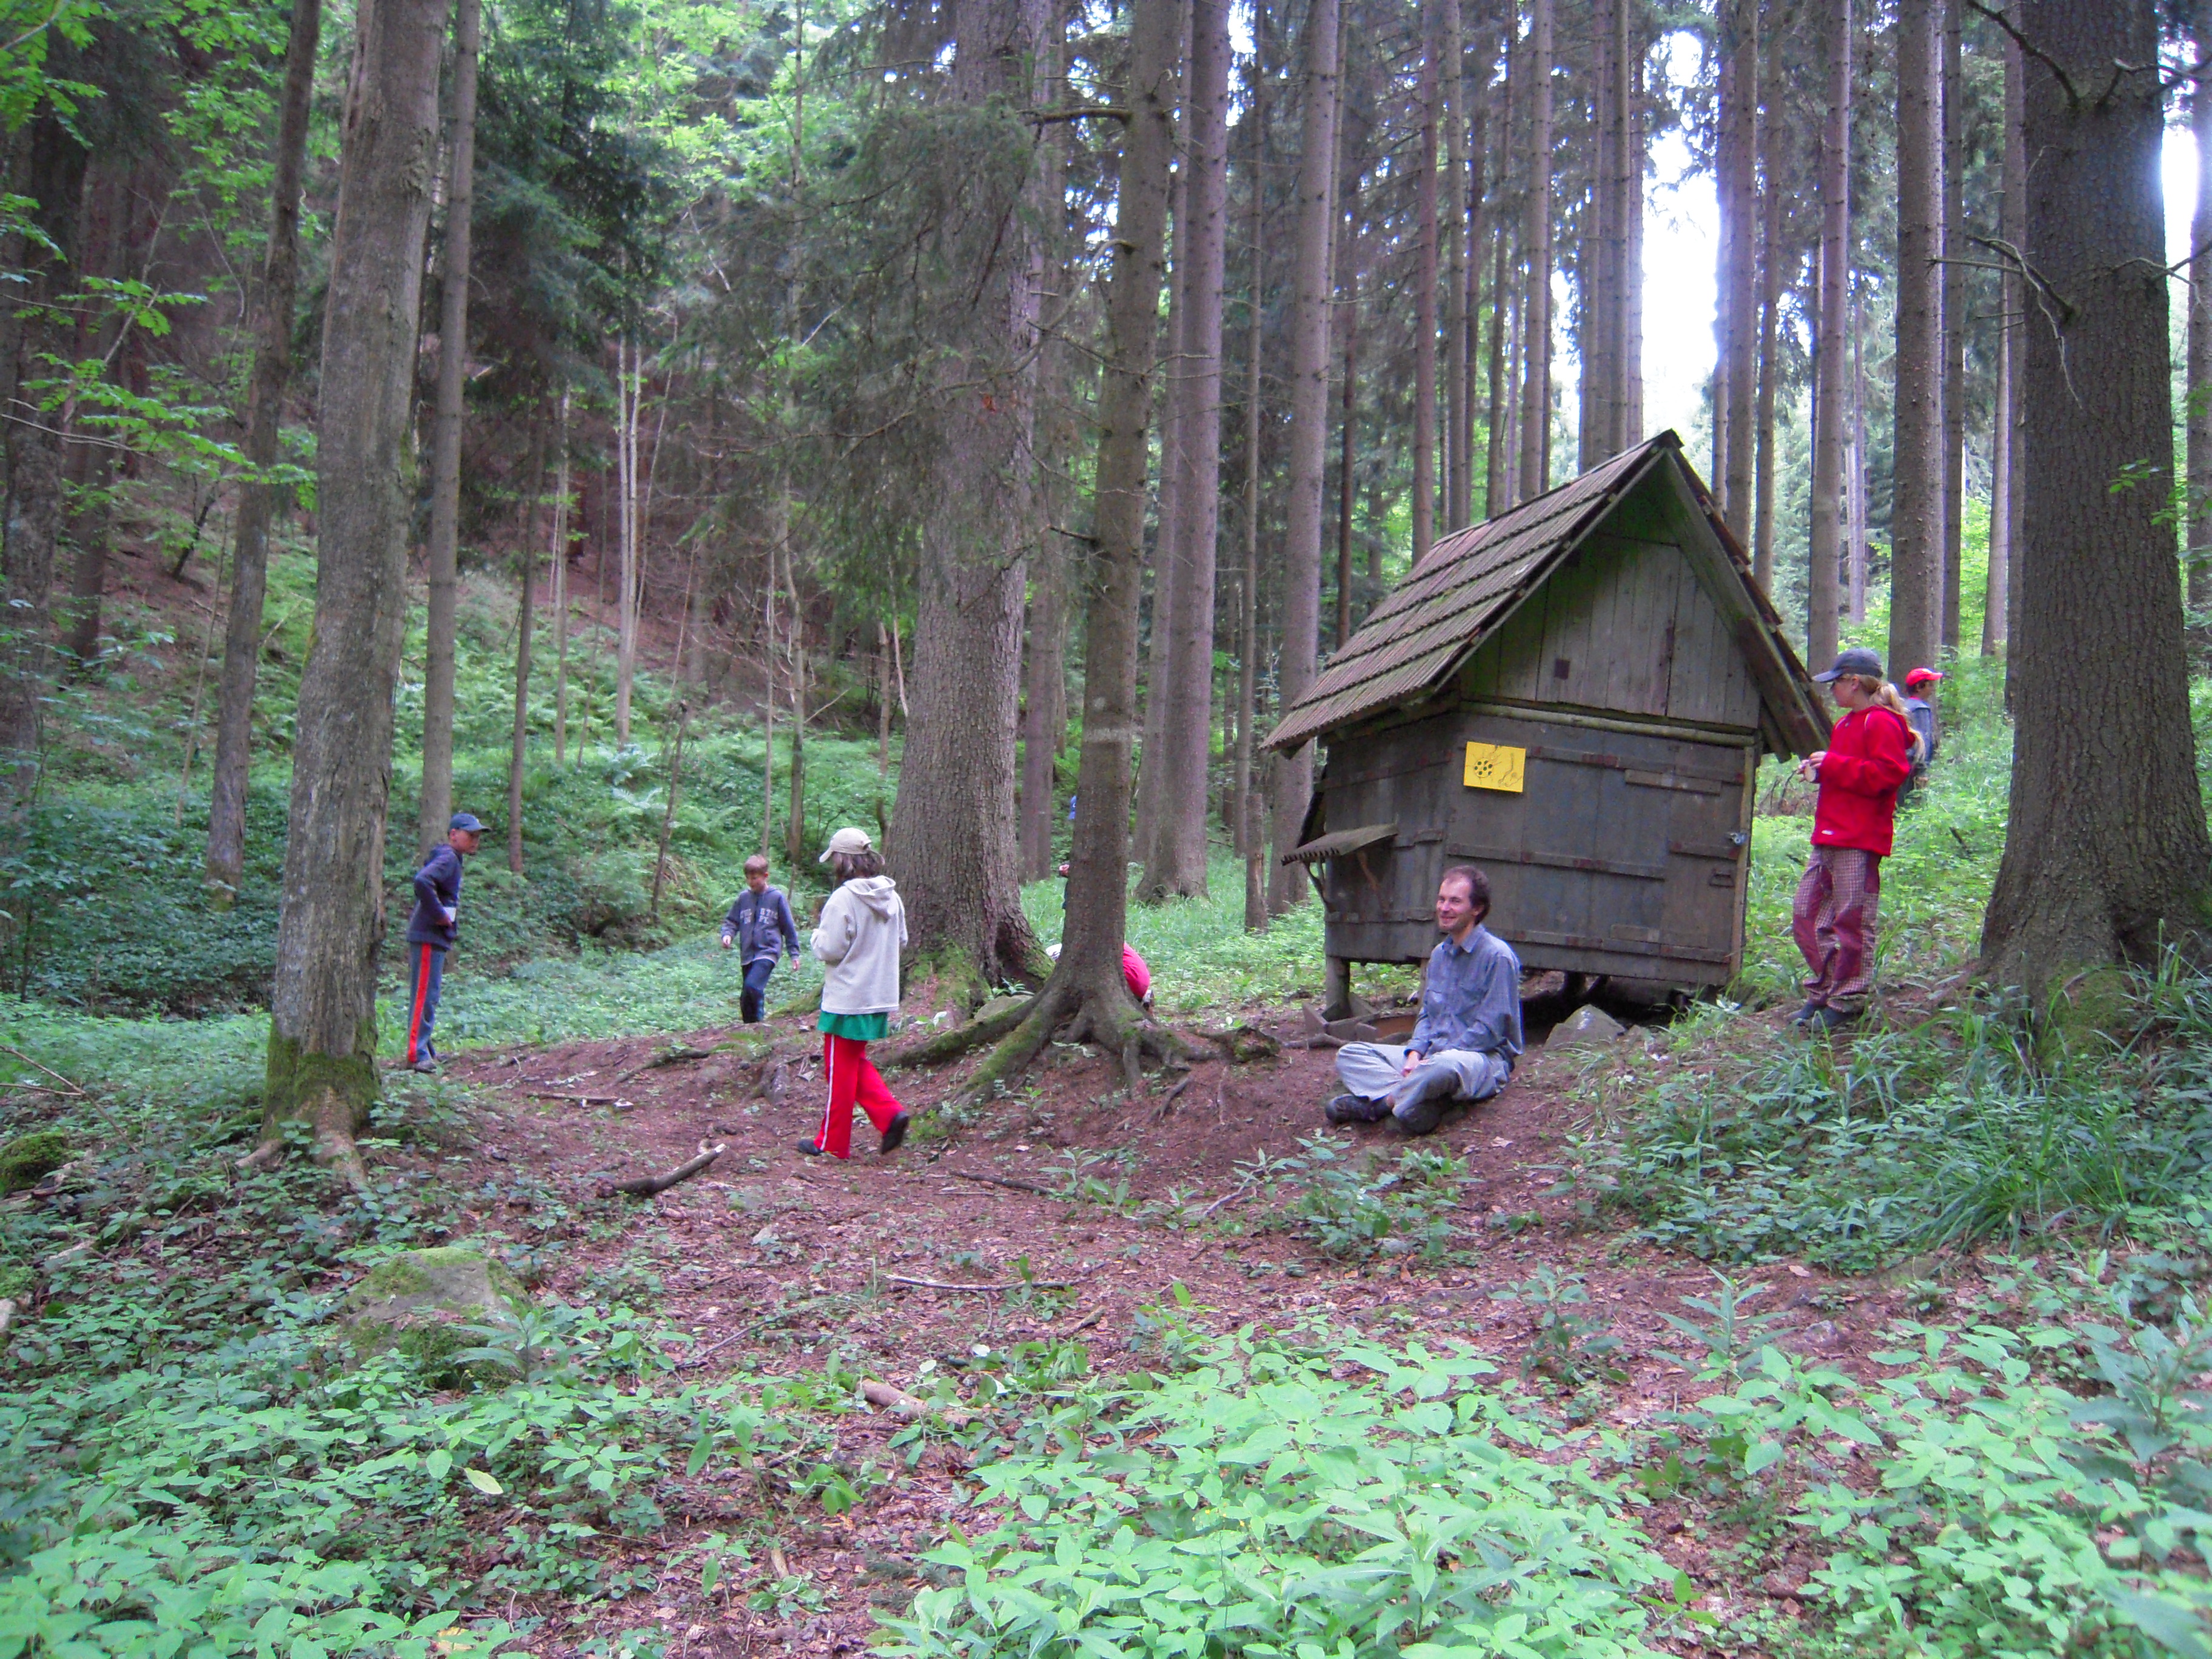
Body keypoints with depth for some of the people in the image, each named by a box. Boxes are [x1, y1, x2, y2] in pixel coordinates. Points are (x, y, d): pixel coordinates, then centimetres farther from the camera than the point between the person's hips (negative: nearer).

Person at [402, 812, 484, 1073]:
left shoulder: (452, 860, 18)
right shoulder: (447, 858, -13)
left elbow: (423, 881, 28)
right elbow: (422, 881, -30)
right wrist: (440, 915, -22)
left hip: (436, 937, 10)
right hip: (429, 936, -10)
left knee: (428, 995, 16)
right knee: (424, 995, -10)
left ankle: (426, 1050, 24)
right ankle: (416, 1056, -10)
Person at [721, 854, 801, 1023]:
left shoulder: (777, 897, -2)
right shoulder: (744, 897, 7)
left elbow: (789, 927, 4)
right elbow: (731, 921, 14)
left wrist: (794, 953, 6)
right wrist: (727, 935, -8)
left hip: (767, 952, -5)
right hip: (747, 955, 5)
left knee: (752, 986, -26)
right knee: (745, 998, 8)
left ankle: (757, 1023, -13)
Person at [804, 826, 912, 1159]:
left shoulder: (844, 898, -19)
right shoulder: (891, 897, 3)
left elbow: (830, 949, -18)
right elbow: (901, 941, 12)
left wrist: (818, 935, 1)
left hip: (847, 999, -7)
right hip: (881, 996, 7)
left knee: (840, 1071, 5)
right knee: (856, 1064, 22)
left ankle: (832, 1144, 15)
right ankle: (890, 1114, 6)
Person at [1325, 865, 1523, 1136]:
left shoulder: (1497, 956, -11)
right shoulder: (1439, 954, 14)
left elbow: (1489, 1031, -15)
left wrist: (1430, 1061, -18)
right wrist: (1415, 1053, -3)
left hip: (1485, 1059, -9)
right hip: (1433, 1054, 9)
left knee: (1445, 1066, -45)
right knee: (1350, 1054, -5)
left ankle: (1376, 1104, -22)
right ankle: (1423, 1102, -28)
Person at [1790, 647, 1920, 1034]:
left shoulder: (1882, 723, -9)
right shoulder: (1846, 723, 22)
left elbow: (1887, 773, -19)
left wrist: (1833, 764, -16)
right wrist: (1818, 768, 14)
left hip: (1859, 842, -10)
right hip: (1829, 838, 11)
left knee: (1851, 919, -6)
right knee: (1806, 914, 10)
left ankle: (1847, 1001, 1)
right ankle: (1823, 991, 18)